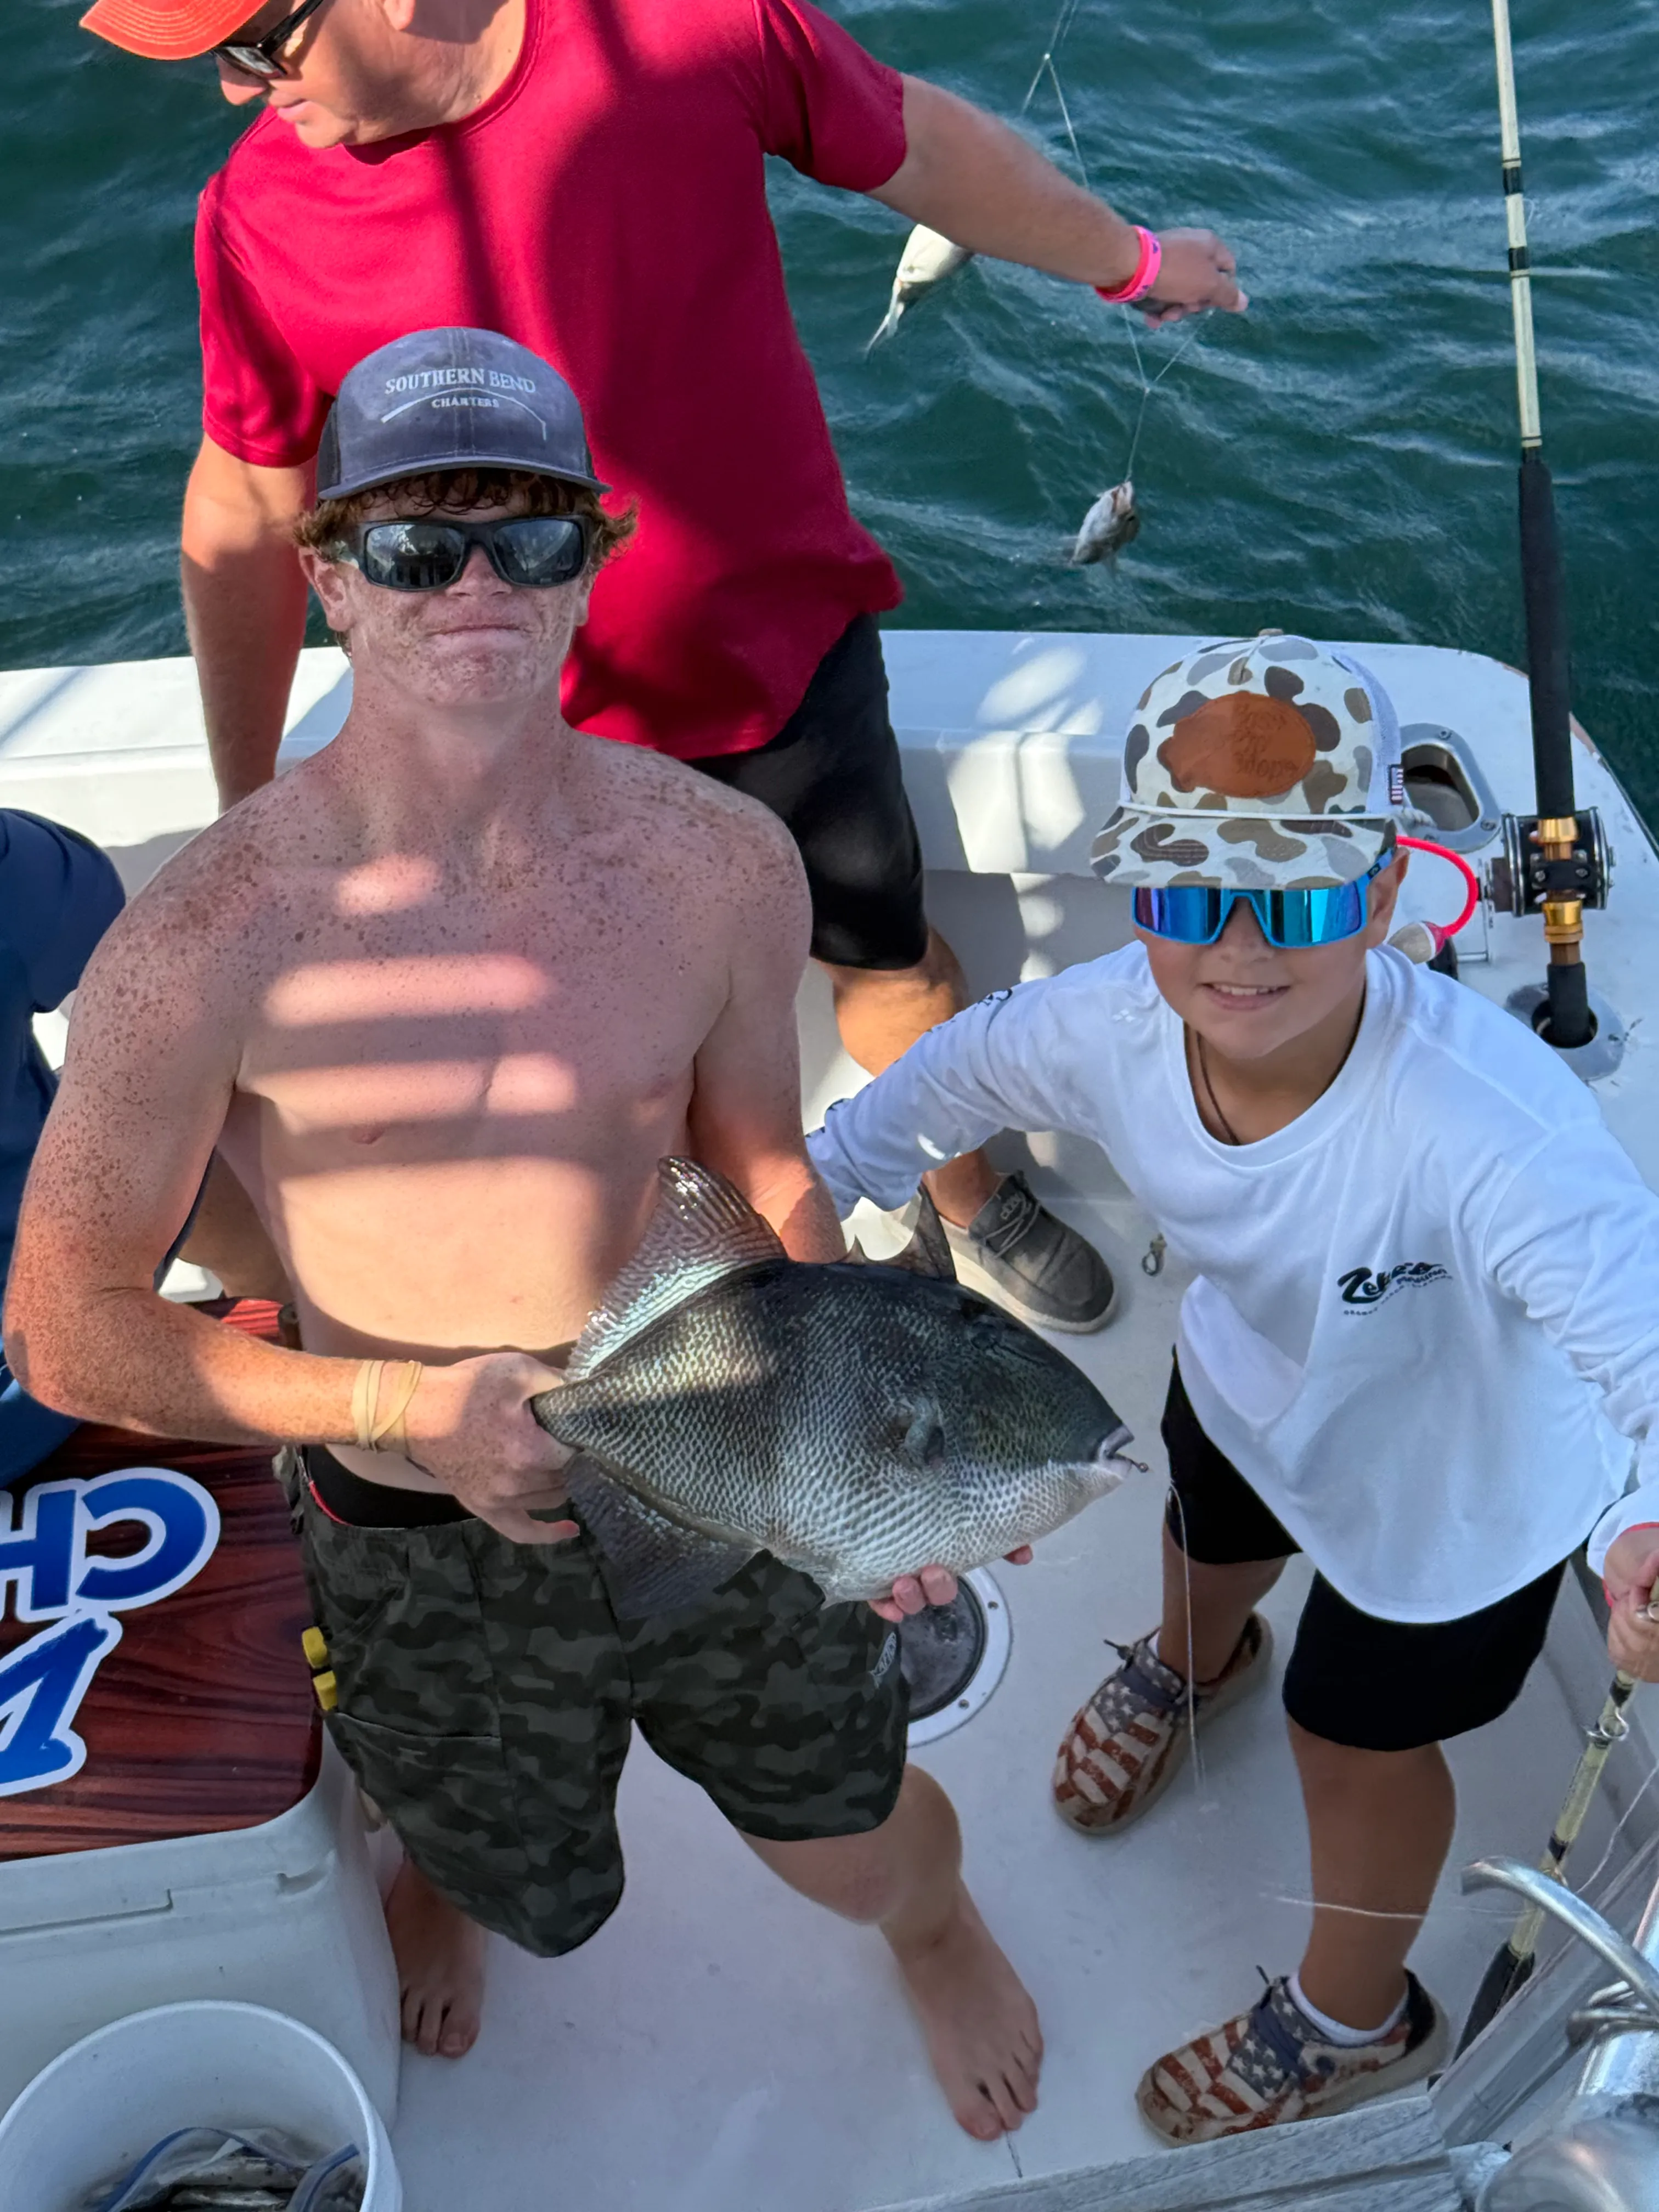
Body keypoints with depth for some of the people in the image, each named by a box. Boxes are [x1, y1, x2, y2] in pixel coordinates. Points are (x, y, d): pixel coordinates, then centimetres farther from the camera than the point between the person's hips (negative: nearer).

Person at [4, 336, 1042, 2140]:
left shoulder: (724, 864, -14)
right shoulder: (207, 945, -24)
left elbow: (762, 1166, 2)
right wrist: (406, 1415, -26)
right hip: (418, 1535, -1)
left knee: (862, 1861, 20)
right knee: (534, 1893, 26)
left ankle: (934, 1927, 61)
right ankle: (436, 1859, 67)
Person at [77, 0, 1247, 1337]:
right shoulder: (265, 220, -16)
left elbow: (915, 145, -1)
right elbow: (244, 522, -3)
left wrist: (1127, 259, 14)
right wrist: (248, 812, 4)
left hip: (790, 639, 1)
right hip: (544, 730, 0)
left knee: (885, 954, 17)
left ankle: (974, 1200, 45)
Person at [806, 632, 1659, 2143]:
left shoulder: (1489, 1123, -49)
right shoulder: (1115, 1023, -32)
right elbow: (960, 1072, -11)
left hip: (1455, 1481, -5)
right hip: (1252, 1372, 5)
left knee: (1356, 1735, 19)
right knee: (1211, 1540, 37)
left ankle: (1354, 2022, 55)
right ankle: (1193, 1669, 79)